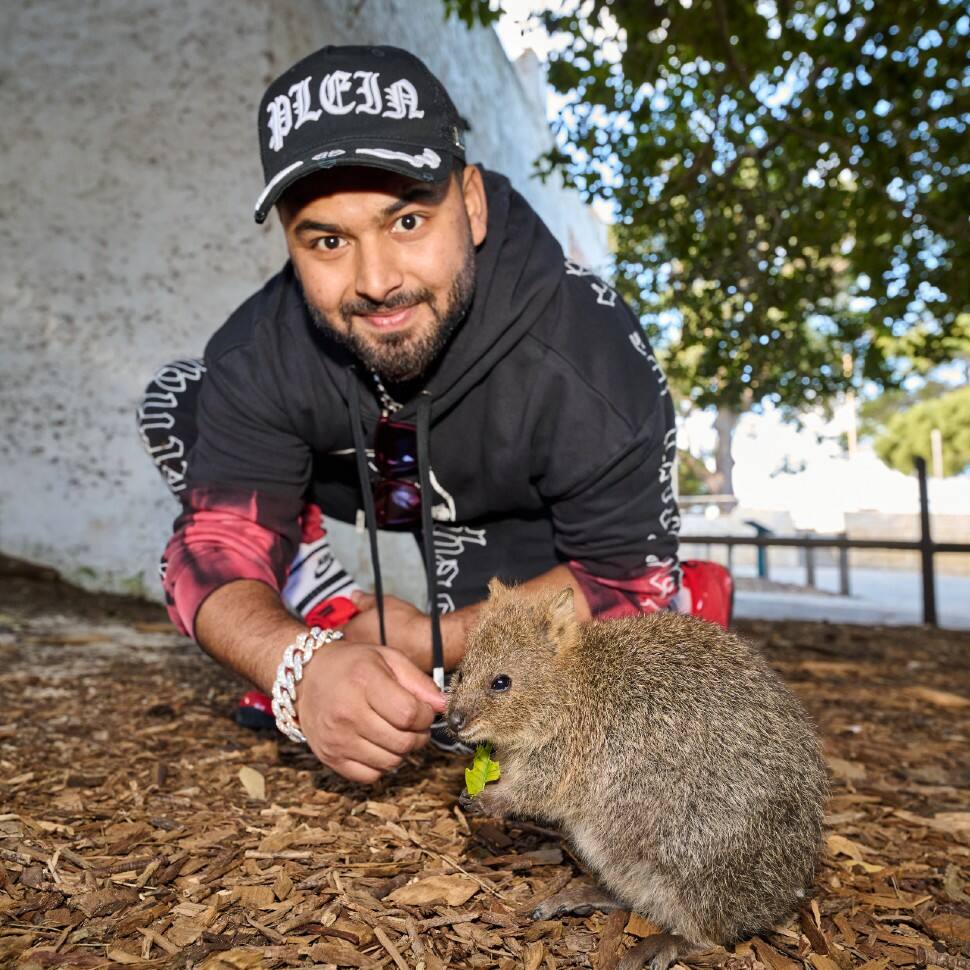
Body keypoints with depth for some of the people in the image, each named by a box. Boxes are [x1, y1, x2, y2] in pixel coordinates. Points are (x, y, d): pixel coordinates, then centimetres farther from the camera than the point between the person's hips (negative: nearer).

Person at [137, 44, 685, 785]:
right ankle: (335, 634, -7)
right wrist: (301, 665, -50)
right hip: (385, 481, 4)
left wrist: (432, 640, -31)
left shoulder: (591, 367, -38)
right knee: (177, 408, -12)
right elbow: (219, 545, -28)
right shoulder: (262, 355, -28)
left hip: (522, 519, -3)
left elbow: (627, 580, -27)